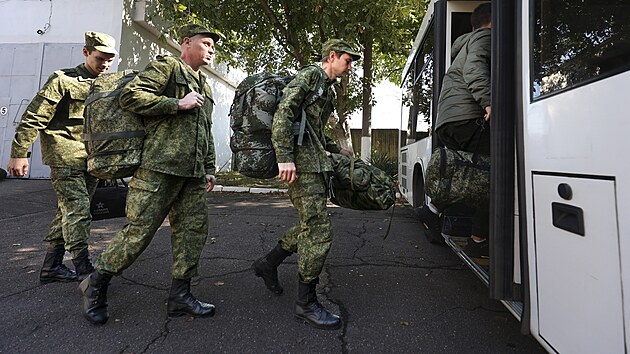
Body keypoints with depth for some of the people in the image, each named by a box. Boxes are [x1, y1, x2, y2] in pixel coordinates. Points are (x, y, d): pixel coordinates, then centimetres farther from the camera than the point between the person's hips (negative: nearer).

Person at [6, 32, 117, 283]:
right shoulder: (64, 80, -4)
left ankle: (51, 266, 22)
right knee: (78, 210, -11)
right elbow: (34, 117, -6)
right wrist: (19, 153, -9)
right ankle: (83, 269, -4)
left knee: (68, 211, 11)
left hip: (91, 159, 6)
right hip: (65, 157, -6)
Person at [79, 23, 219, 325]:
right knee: (139, 230, -4)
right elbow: (130, 96, -10)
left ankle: (180, 295, 15)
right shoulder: (167, 66, 3)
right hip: (160, 167, -8)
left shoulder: (204, 86, 25)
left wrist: (209, 170, 19)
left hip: (193, 175, 8)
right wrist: (178, 104, -12)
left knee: (194, 230, 4)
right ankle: (96, 284, 19)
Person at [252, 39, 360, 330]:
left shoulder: (327, 88, 26)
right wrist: (285, 157, -26)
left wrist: (336, 150, 31)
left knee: (311, 225, 15)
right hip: (302, 162, -10)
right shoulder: (310, 75, -3)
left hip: (314, 162, 10)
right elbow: (284, 112, -17)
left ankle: (268, 263, 31)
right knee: (319, 231, -10)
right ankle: (306, 303, 3)